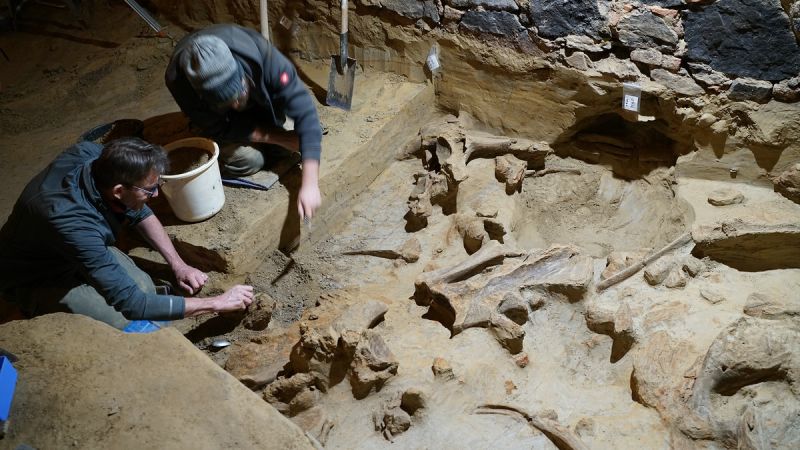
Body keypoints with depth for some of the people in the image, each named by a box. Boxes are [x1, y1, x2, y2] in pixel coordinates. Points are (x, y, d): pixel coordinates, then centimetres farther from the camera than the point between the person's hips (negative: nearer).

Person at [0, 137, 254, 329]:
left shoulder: (94, 156, -22)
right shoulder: (72, 222, -42)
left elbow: (140, 213, 0)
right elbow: (133, 305, -39)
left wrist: (177, 265, -7)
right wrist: (217, 303, -33)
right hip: (35, 280, -6)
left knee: (147, 290, -14)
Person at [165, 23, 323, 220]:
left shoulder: (262, 55, -42)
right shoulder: (178, 80, -40)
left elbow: (305, 112, -42)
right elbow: (219, 129, -26)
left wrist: (310, 184, -48)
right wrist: (280, 137, -29)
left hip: (258, 99, 2)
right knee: (248, 160, -22)